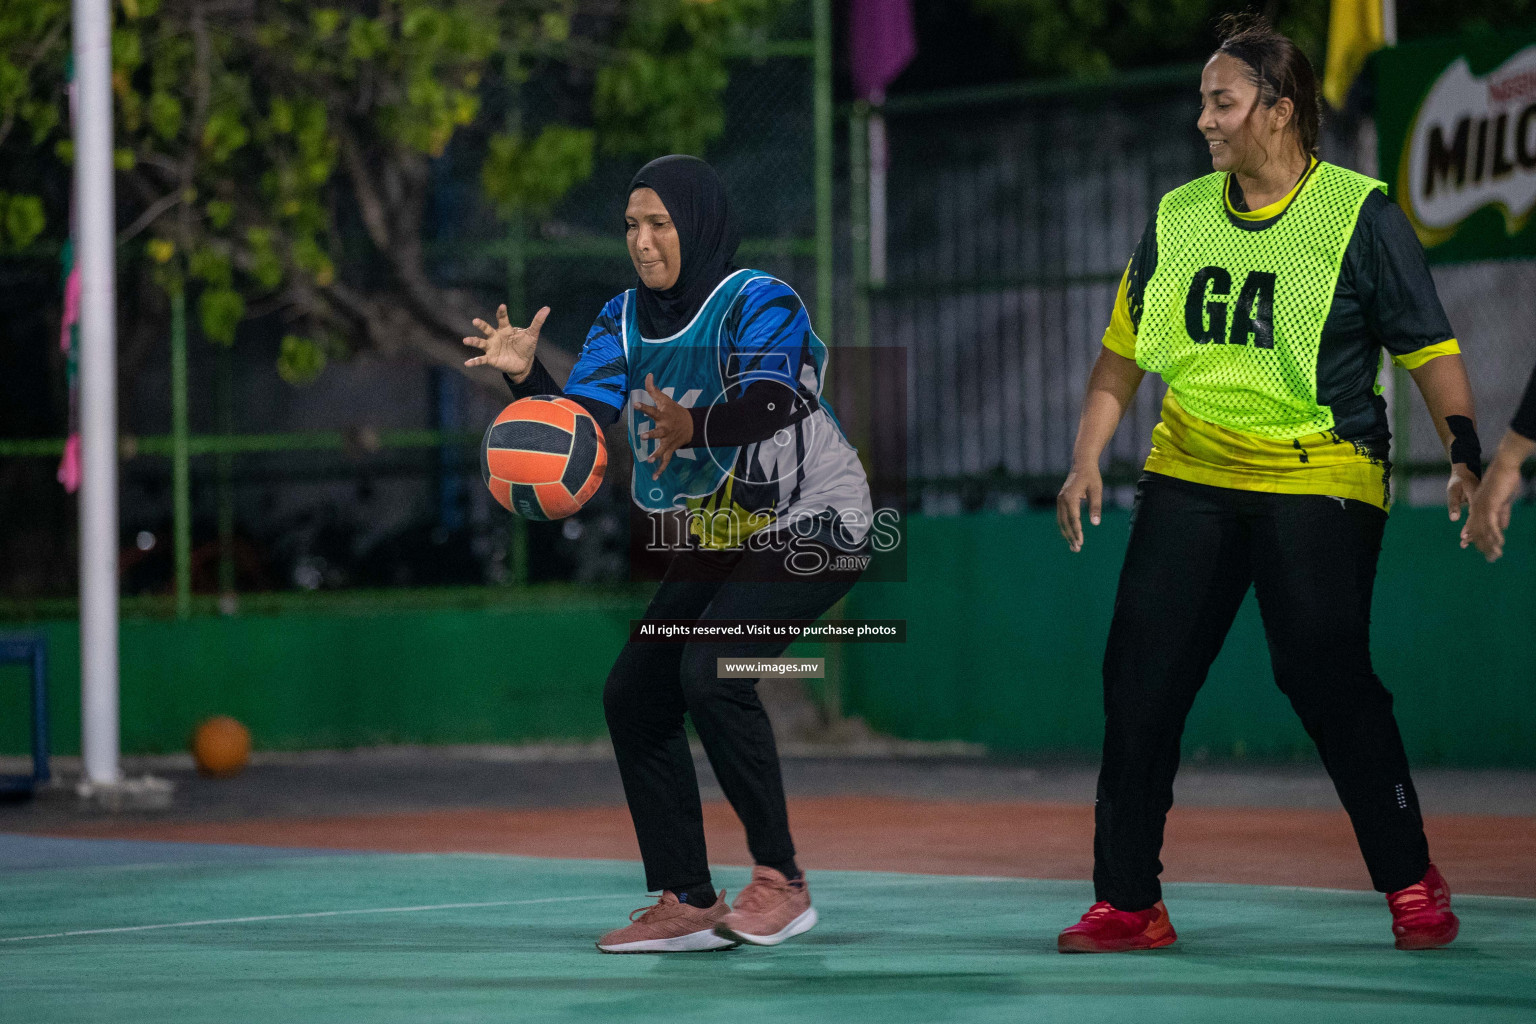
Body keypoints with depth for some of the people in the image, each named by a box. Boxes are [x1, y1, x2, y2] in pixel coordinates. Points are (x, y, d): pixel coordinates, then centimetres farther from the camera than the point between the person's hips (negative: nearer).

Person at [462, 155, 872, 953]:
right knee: (633, 694, 1)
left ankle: (781, 883, -14)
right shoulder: (625, 319, 3)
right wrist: (527, 378, -27)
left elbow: (770, 402, -38)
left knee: (711, 674, -26)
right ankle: (687, 904, 9)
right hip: (720, 538, 8)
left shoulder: (759, 304, -19)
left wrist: (694, 425, -56)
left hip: (813, 526, -8)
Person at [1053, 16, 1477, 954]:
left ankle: (1412, 882, 6)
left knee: (1328, 680, -12)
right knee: (1140, 680, -4)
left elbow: (1430, 349, -3)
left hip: (1320, 480, -5)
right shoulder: (1177, 218, 9)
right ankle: (1129, 902, 4)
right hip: (1190, 477, 5)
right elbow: (1125, 347, 17)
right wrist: (1089, 459, 7)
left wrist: (1466, 456, -15)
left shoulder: (1360, 216, -4)